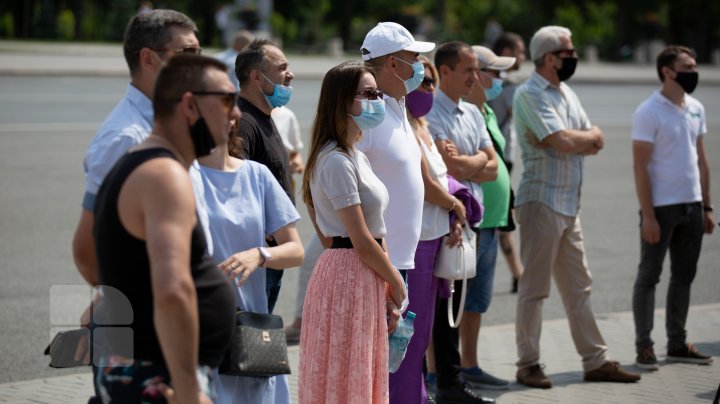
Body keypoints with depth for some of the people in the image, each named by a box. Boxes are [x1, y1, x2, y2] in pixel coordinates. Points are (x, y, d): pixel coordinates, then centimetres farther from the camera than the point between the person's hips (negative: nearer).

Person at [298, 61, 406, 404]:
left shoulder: (357, 157, 14)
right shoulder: (337, 161, -16)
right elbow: (361, 241, -17)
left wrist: (388, 297, 9)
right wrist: (397, 285, -5)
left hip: (367, 278, 9)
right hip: (347, 276, -9)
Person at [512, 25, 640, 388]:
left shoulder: (567, 93, 16)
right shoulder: (530, 94, -11)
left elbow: (596, 143, 10)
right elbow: (565, 143, -21)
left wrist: (573, 139, -10)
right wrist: (589, 136, -2)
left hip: (570, 204, 8)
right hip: (541, 200, -8)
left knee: (578, 287, 12)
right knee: (534, 287, -2)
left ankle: (596, 361, 17)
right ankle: (528, 365, 6)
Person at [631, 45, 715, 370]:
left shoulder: (696, 109, 10)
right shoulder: (649, 112, -11)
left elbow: (701, 159, 15)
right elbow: (640, 167, -14)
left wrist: (707, 206, 12)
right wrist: (648, 215, -17)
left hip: (692, 206, 7)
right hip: (661, 208, -7)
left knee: (684, 277, 12)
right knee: (648, 278, 1)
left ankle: (677, 343, 21)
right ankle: (643, 346, 7)